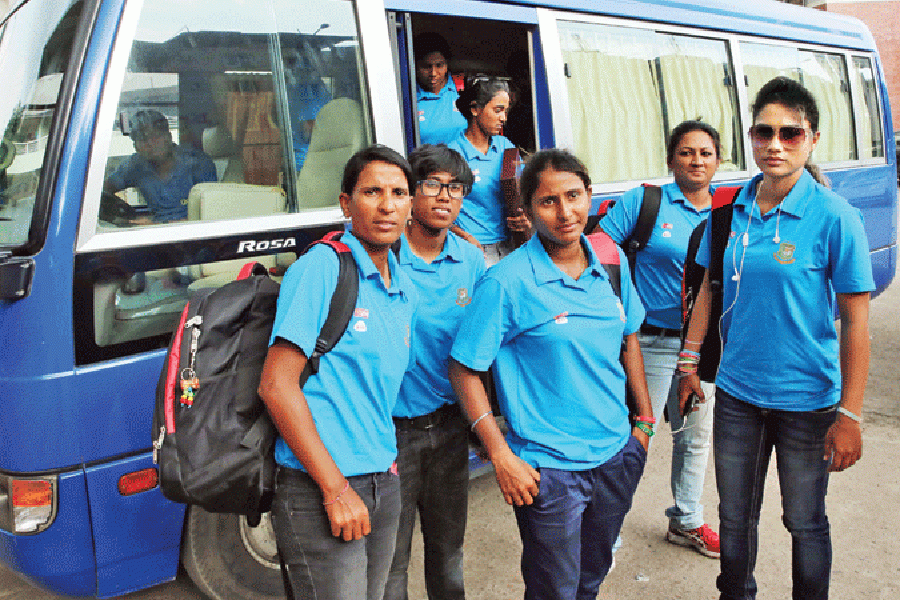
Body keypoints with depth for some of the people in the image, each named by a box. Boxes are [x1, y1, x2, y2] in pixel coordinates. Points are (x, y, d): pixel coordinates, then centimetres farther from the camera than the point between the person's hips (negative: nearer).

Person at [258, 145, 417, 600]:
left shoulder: (404, 291, 11)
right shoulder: (321, 268, -12)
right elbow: (276, 385, -17)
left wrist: (386, 463, 9)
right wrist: (336, 488, -17)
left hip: (383, 482, 8)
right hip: (319, 490, -7)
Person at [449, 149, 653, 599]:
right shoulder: (506, 282, -17)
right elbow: (464, 370, -13)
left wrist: (645, 419, 12)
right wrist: (501, 457, -16)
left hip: (617, 454, 6)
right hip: (548, 467, -5)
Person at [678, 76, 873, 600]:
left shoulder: (835, 217, -14)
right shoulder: (731, 208, -1)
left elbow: (857, 323, -13)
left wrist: (850, 415, -15)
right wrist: (689, 363, 9)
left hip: (807, 400, -4)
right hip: (736, 392, 4)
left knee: (806, 522, 14)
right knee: (735, 515, 18)